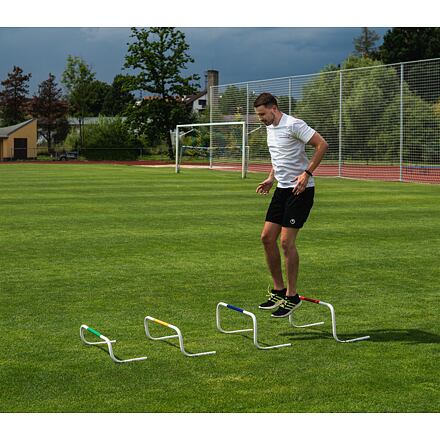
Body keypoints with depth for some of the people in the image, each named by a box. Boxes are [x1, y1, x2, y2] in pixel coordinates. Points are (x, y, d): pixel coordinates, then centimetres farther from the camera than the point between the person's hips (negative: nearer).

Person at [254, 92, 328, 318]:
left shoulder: (293, 125, -15)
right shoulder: (270, 128, 13)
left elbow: (322, 145, -18)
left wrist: (307, 173, -21)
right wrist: (271, 178, 14)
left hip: (300, 190, -9)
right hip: (282, 189, 9)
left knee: (286, 241, -10)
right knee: (267, 237, 4)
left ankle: (292, 296, 2)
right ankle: (278, 290, 15)